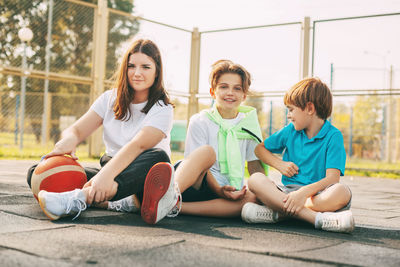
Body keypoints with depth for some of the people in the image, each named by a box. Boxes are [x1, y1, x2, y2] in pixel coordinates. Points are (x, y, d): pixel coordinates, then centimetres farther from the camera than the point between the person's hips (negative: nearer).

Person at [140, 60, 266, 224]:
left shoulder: (249, 124, 12)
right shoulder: (200, 121, 2)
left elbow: (255, 164, 12)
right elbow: (200, 162, -7)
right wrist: (219, 190, -24)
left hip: (231, 191, 3)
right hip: (199, 185, -3)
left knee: (252, 198, -33)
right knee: (207, 151, -31)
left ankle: (175, 207, -41)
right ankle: (170, 195, -58)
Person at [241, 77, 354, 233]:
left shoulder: (333, 136, -3)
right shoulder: (290, 131, 12)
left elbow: (332, 179, -15)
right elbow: (260, 148, 23)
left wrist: (304, 191, -33)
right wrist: (279, 164, 3)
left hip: (317, 196, -3)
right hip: (287, 192, 4)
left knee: (342, 193, -35)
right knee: (255, 179, -24)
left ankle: (277, 213, -32)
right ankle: (317, 218, -37)